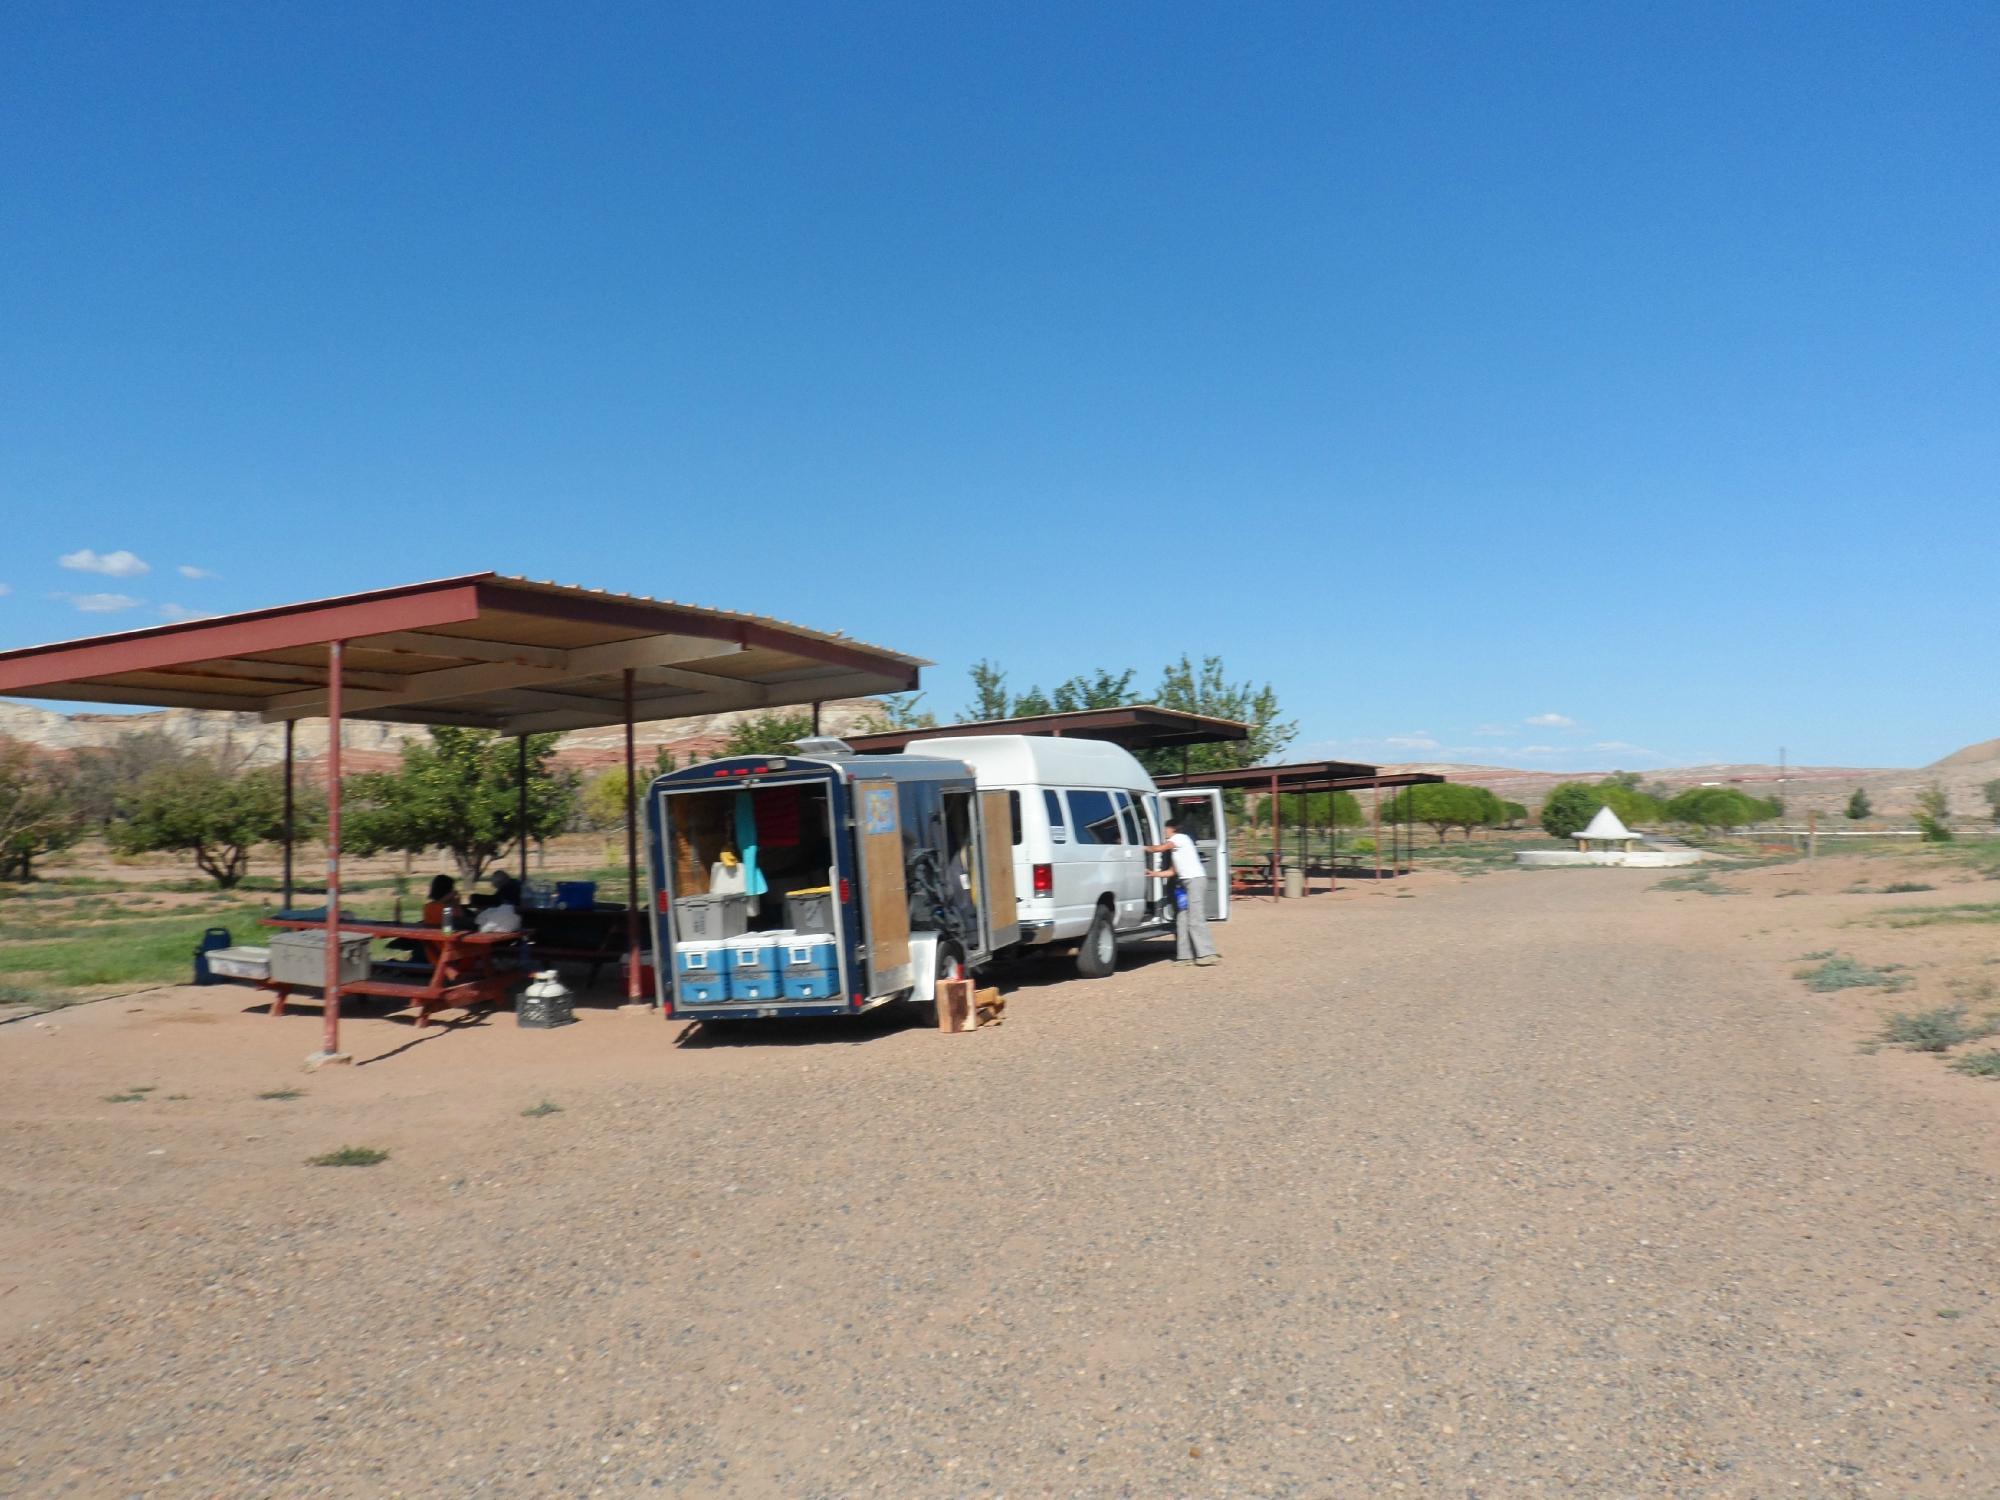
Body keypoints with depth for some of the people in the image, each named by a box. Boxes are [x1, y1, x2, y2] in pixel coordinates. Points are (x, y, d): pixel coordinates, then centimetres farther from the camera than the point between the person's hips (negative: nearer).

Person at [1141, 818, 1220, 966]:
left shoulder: (1180, 838, -3)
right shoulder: (1175, 847, 24)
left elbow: (1160, 848, -14)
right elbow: (1173, 871, 22)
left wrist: (1144, 848, 1)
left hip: (1195, 880, -10)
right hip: (1187, 882, 10)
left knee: (1196, 919, -13)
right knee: (1182, 919, 7)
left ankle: (1208, 953, -15)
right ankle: (1185, 955, 7)